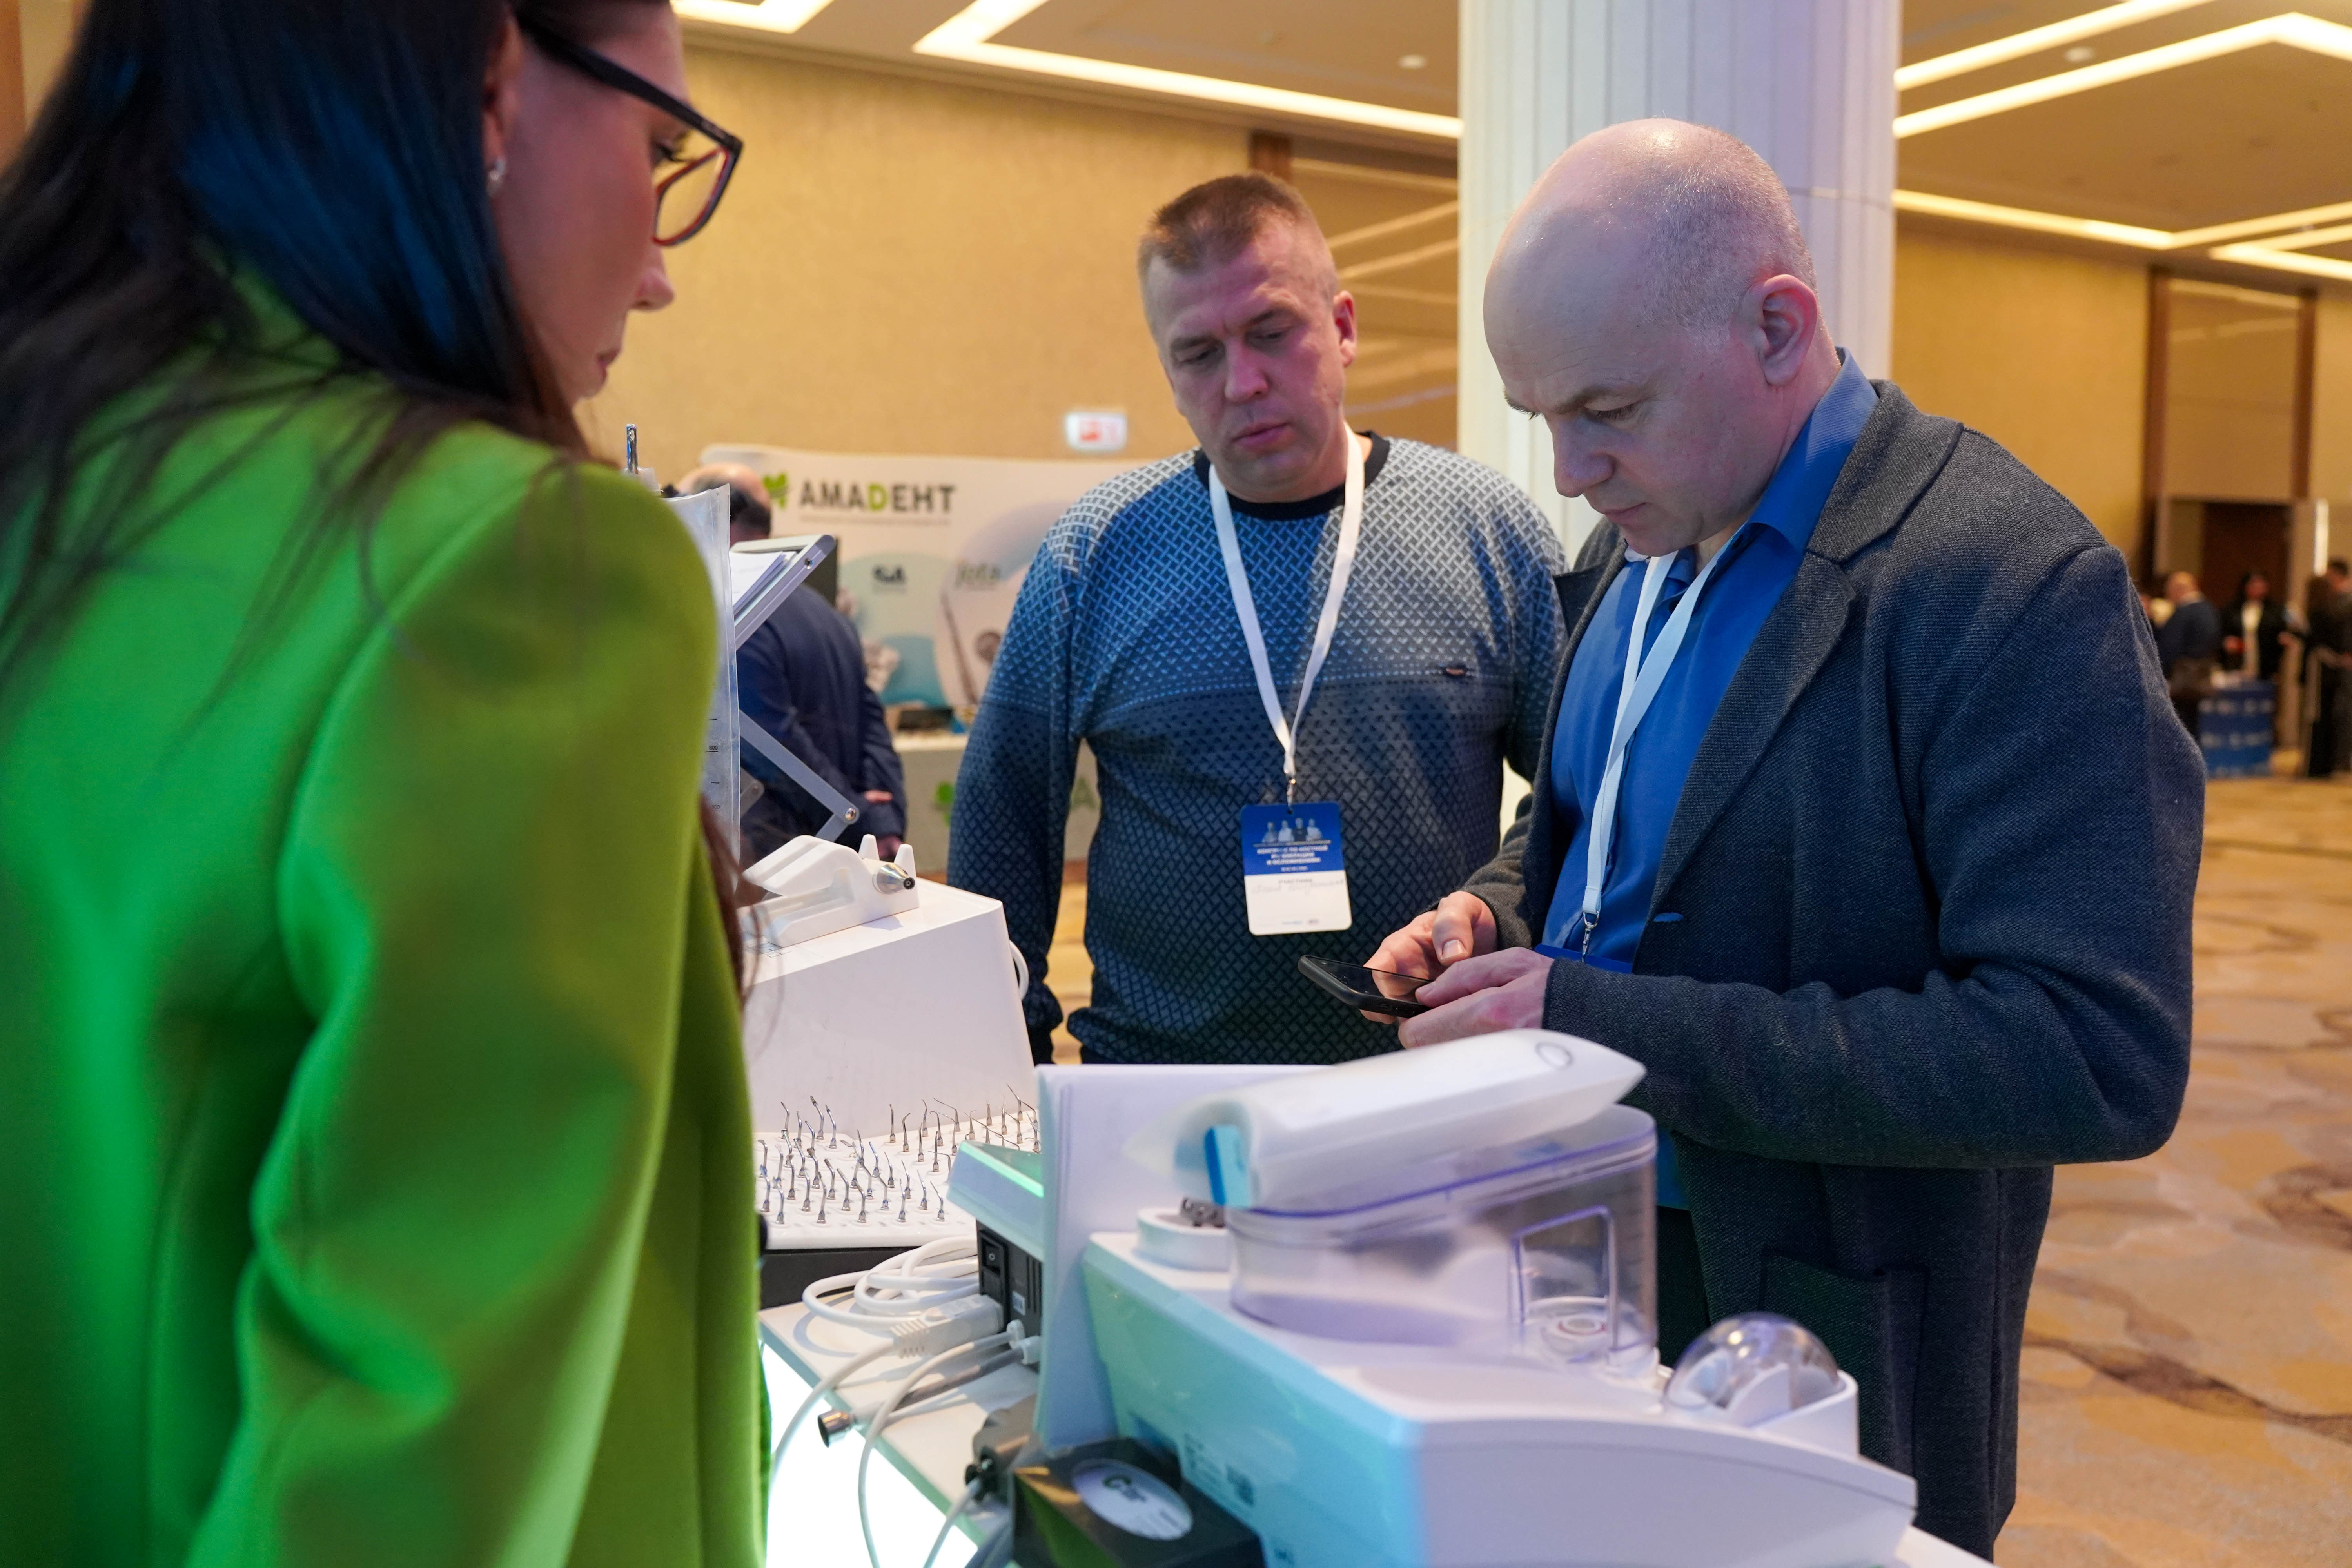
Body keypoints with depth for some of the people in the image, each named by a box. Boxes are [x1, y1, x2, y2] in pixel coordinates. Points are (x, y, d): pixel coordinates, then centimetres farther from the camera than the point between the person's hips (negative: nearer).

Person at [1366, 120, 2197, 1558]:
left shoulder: (2015, 586, -22)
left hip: (1821, 1335, -7)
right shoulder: (1635, 545, 4)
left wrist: (1620, 1028, -28)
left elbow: (2100, 1058, -27)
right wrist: (1493, 915, -5)